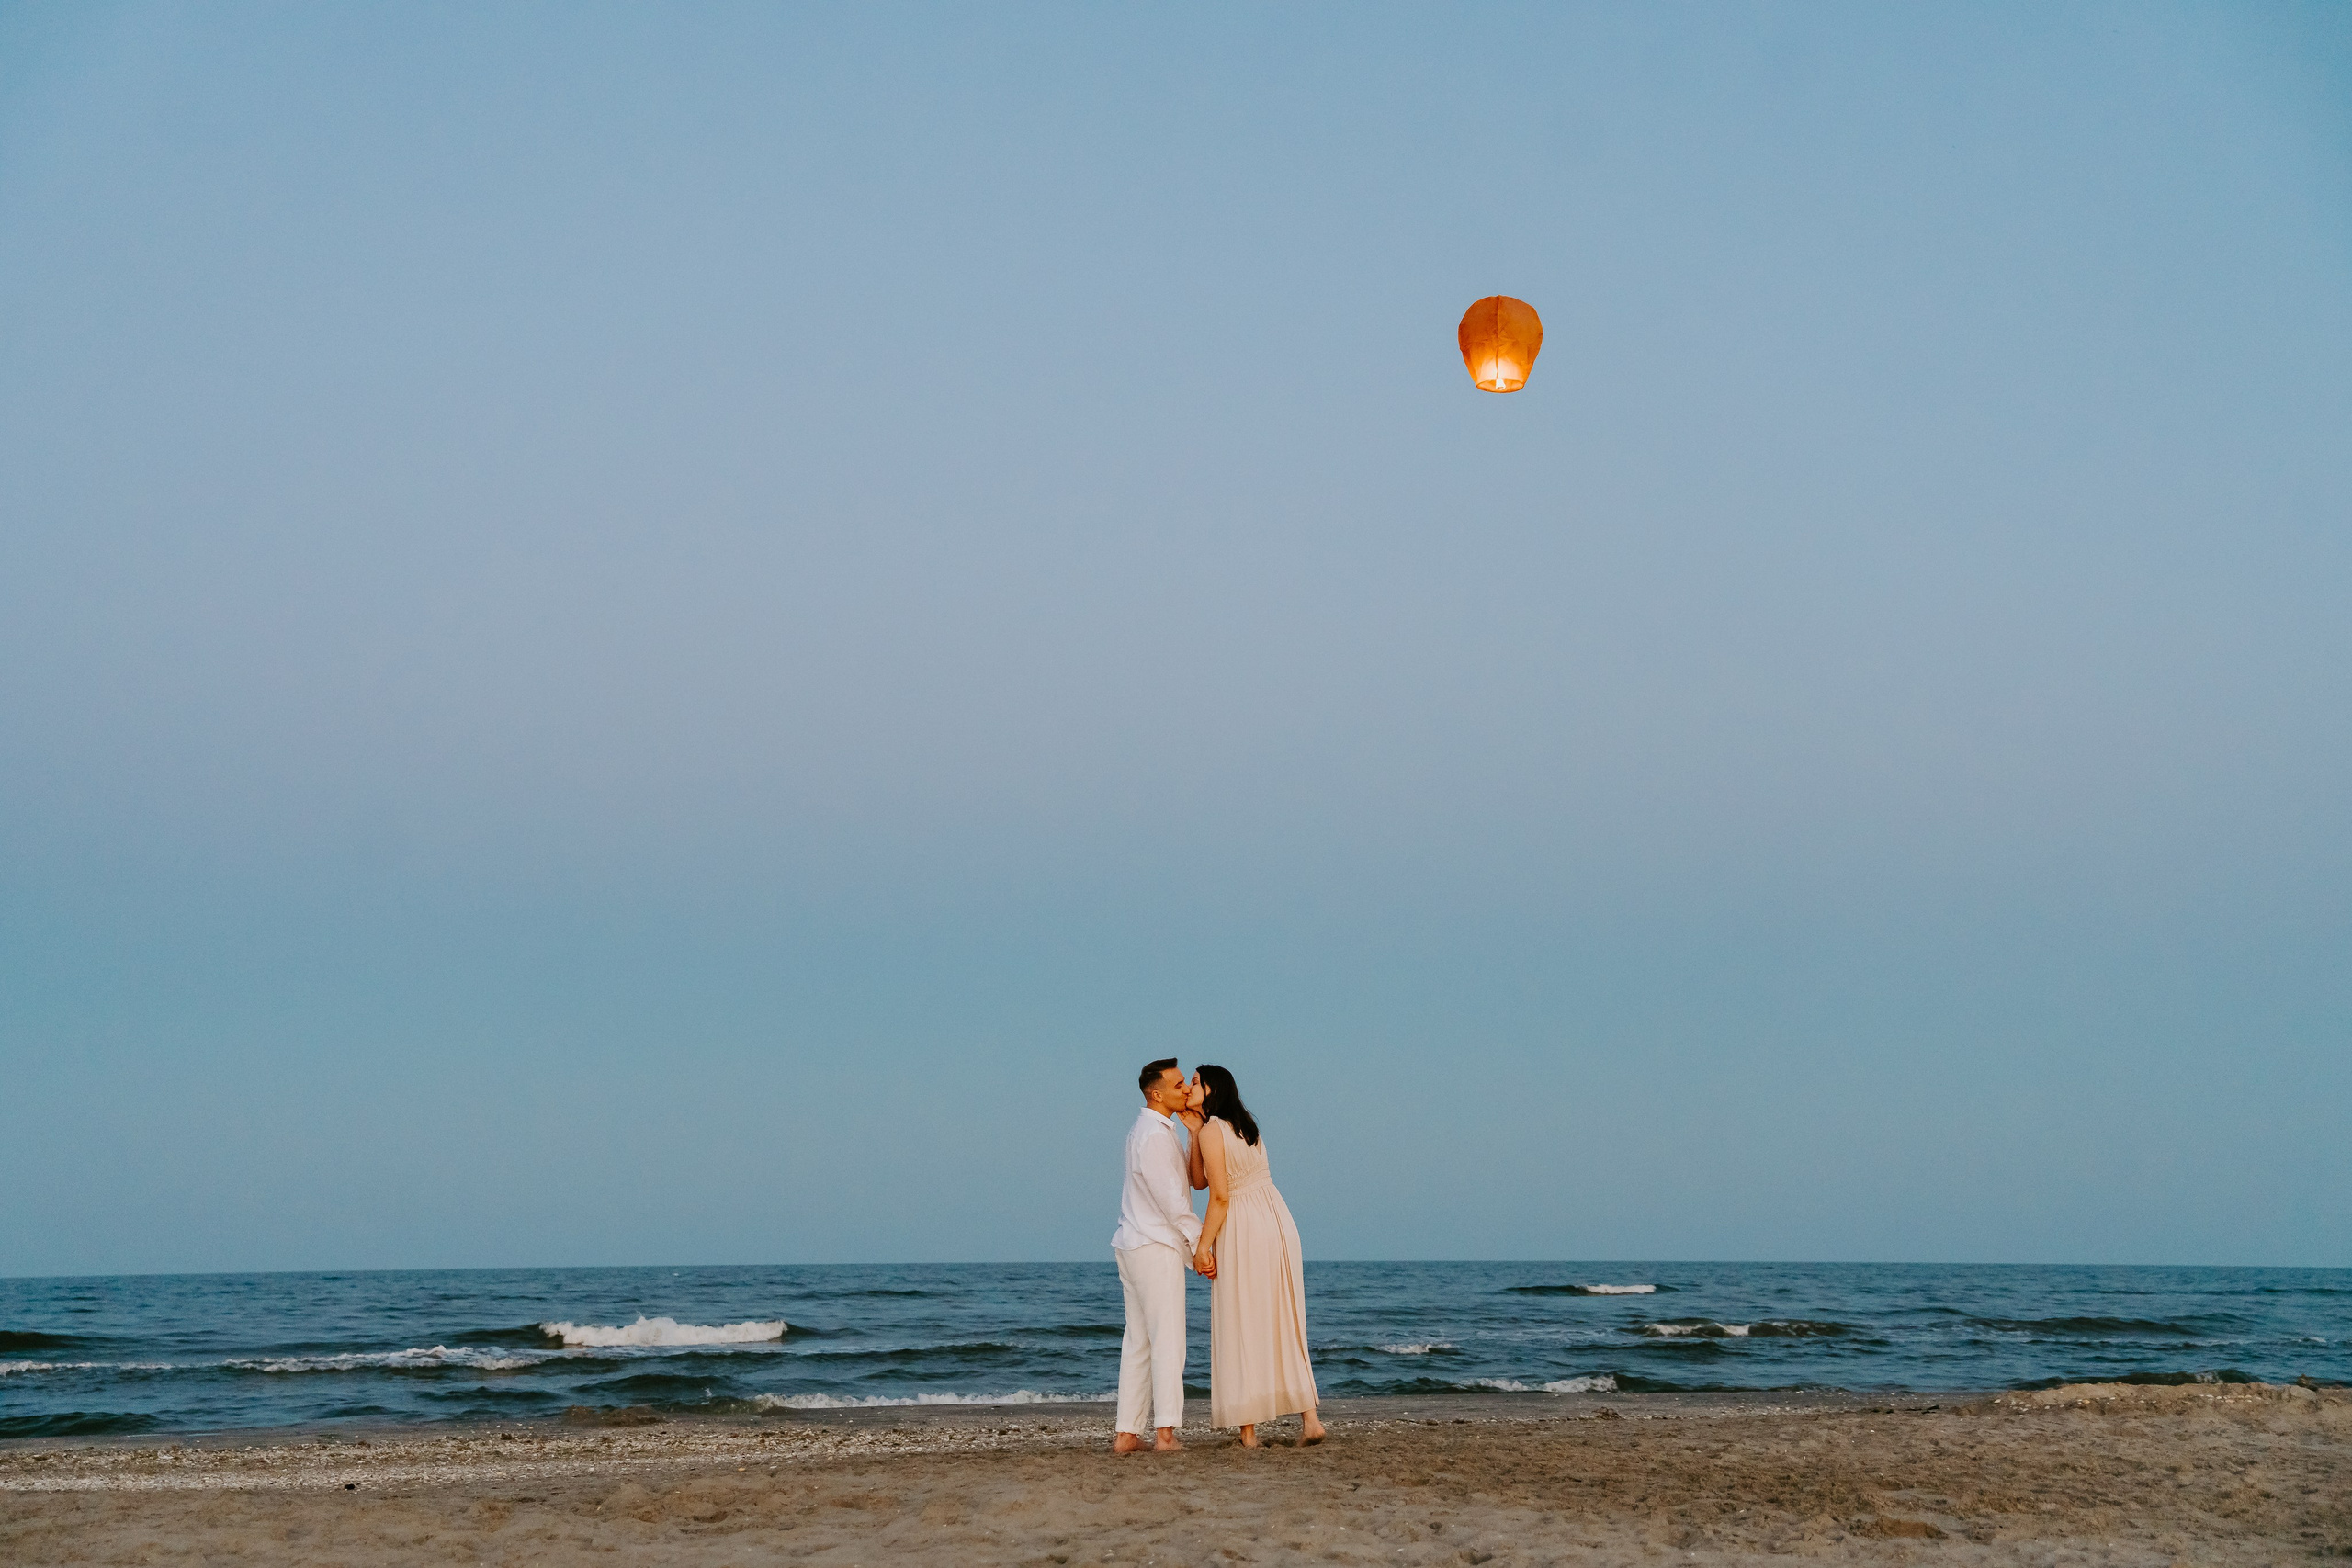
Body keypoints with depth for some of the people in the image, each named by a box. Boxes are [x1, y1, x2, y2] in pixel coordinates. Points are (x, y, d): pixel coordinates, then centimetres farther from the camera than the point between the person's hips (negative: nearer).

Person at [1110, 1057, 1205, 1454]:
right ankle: (1164, 1432, -12)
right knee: (1167, 1340, -8)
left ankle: (1127, 1433, 7)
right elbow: (1170, 1197, -17)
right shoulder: (1155, 1134, -13)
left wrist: (1196, 1132, 7)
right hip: (1156, 1246, -10)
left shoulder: (1143, 1131, 19)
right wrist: (1200, 1240, -13)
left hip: (1134, 1246, 10)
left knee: (1138, 1342, 8)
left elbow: (1192, 1178, 16)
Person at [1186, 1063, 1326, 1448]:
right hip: (1277, 1222, 8)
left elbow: (1219, 1196, -15)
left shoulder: (1212, 1131, -9)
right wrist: (1194, 1131, 14)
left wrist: (1203, 1245, -10)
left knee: (1241, 1329, 0)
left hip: (1242, 1229, -8)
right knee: (1285, 1326, 11)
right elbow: (1199, 1180, 18)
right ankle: (1309, 1419, 6)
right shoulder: (1245, 1127, 17)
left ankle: (1249, 1430, 2)